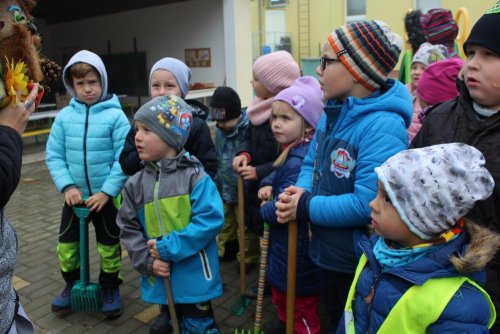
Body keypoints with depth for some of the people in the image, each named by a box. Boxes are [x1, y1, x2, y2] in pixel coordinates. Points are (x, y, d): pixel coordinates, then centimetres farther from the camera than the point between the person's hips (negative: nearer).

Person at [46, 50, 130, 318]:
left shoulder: (115, 115, -14)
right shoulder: (64, 116, -4)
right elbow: (54, 156, 0)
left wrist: (107, 191, -16)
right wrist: (67, 186, -12)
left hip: (107, 195, -3)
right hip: (74, 195, 3)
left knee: (109, 244, 13)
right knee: (66, 243, 16)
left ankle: (110, 288, 34)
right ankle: (72, 285, 40)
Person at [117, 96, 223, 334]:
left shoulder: (194, 176, -14)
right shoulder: (135, 184, 1)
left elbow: (210, 220, -21)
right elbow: (128, 229, 3)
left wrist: (169, 248, -21)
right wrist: (147, 262, -10)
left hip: (195, 277, -5)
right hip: (162, 277, 5)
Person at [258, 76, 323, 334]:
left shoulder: (299, 161, -31)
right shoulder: (291, 152, 3)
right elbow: (278, 173, 19)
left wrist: (264, 209, -13)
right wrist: (267, 184, -5)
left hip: (297, 248, -11)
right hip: (284, 242, 11)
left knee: (302, 302, 11)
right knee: (280, 290, 31)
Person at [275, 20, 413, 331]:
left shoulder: (382, 126, -28)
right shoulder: (332, 113, 1)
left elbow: (366, 204, -33)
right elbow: (311, 163, 8)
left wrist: (305, 208, -22)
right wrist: (299, 191, -14)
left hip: (362, 262, -8)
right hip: (327, 252, 8)